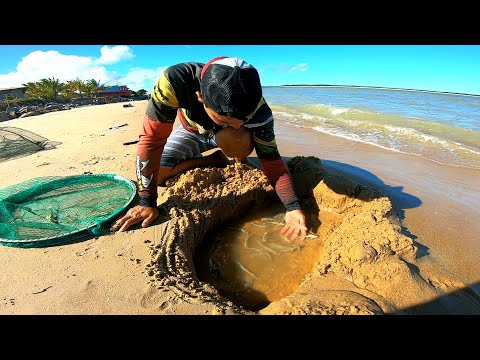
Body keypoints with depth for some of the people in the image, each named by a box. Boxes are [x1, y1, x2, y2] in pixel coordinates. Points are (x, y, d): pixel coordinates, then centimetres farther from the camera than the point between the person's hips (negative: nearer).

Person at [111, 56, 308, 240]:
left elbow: (272, 162, -29)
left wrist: (292, 207, -42)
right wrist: (147, 203, -35)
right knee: (154, 174, -14)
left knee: (237, 141, -37)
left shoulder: (259, 112, -35)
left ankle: (241, 164, 0)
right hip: (190, 132, 2)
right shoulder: (175, 80, -40)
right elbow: (152, 139, -36)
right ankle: (215, 159, 2)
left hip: (228, 135, -1)